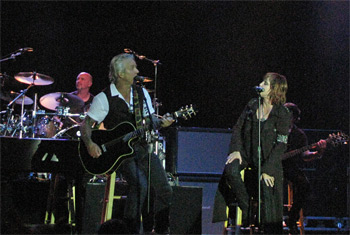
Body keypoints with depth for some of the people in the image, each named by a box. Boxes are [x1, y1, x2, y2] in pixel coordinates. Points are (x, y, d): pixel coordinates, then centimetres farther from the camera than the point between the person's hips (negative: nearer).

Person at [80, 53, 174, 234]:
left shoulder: (141, 93, 8)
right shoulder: (104, 98, -8)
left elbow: (150, 119, 11)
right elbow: (86, 124, -7)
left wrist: (160, 122, -11)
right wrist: (89, 143, -25)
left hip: (142, 148, 5)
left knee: (165, 191, -3)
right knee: (140, 185, -29)